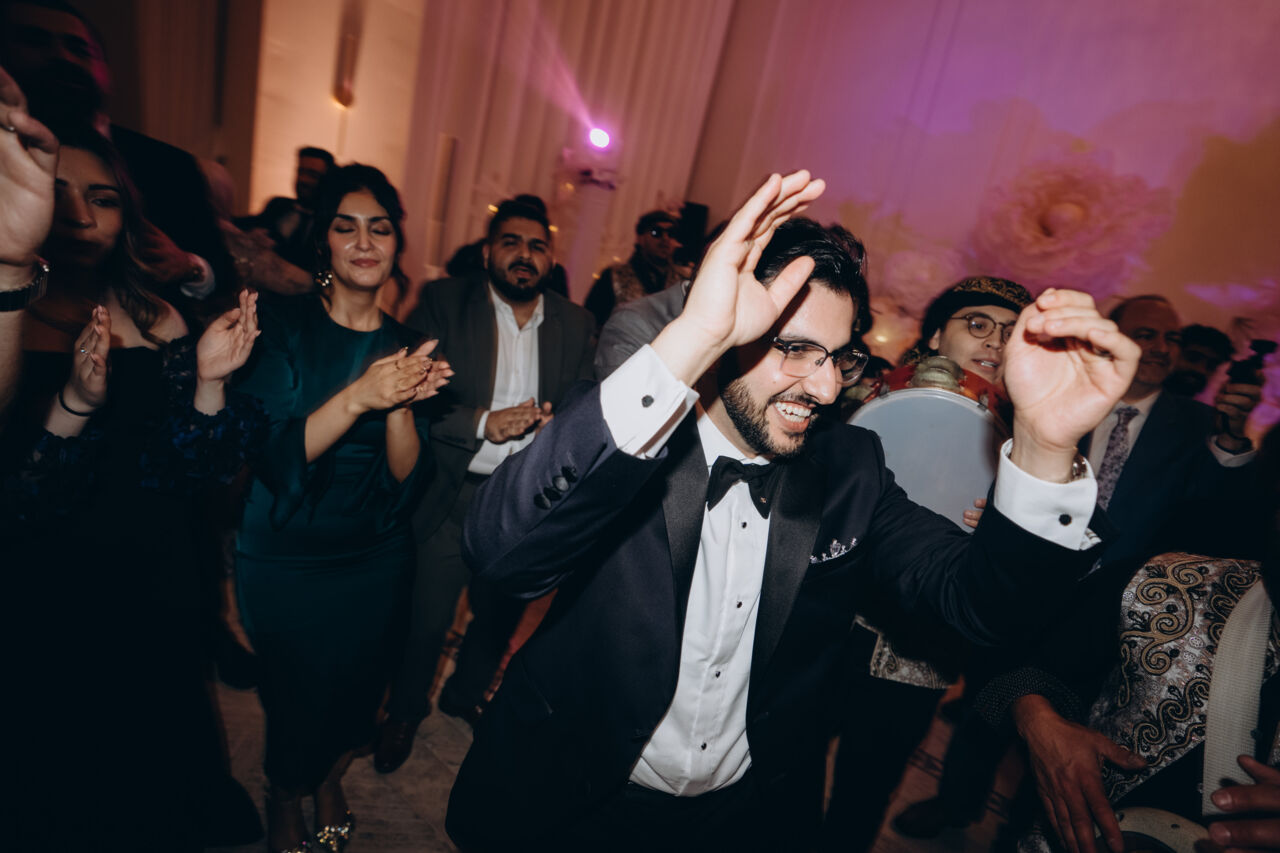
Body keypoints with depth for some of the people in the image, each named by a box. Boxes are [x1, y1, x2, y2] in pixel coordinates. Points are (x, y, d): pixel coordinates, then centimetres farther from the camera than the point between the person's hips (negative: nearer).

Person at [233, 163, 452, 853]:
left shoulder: (407, 346, -4)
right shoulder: (283, 326, -11)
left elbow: (408, 479, -9)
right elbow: (272, 455, -22)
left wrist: (400, 405, -27)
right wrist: (359, 397, -35)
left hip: (374, 557, 3)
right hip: (285, 557, -2)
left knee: (354, 687, 19)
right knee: (295, 691, 11)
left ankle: (330, 778, 53)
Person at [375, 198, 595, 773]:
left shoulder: (576, 326, 1)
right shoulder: (442, 303, -7)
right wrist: (483, 423, -24)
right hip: (449, 497, -2)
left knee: (499, 616, 22)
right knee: (425, 620, 15)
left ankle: (465, 696, 52)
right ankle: (406, 709, 47)